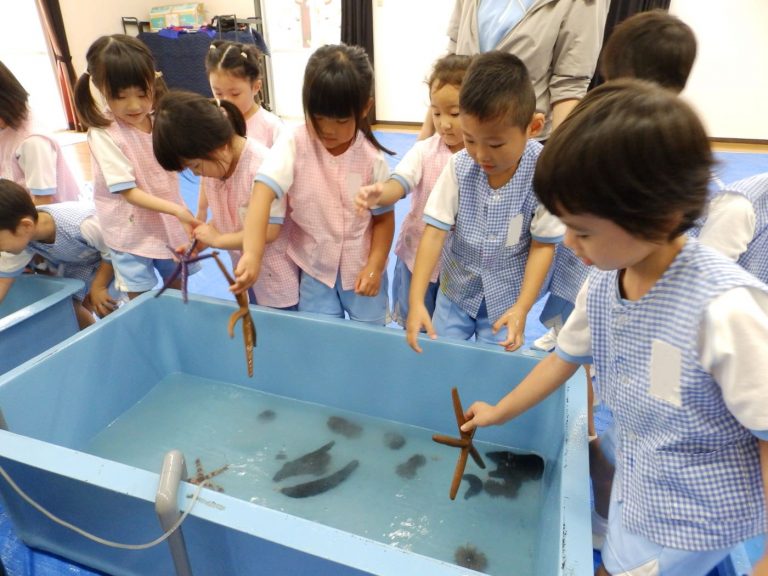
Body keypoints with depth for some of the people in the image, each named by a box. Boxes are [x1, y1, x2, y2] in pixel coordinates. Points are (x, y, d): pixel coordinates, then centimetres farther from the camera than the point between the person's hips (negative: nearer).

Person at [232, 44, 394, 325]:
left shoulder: (372, 158, -13)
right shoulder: (294, 144, -18)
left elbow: (384, 217, -2)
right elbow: (263, 193, -31)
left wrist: (375, 266, -12)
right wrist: (252, 254, -44)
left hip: (361, 268, 1)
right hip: (314, 267, 0)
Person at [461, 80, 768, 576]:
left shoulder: (724, 309, -32)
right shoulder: (603, 283, -11)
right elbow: (566, 356, 4)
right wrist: (499, 412, 12)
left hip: (695, 512, -6)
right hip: (638, 484, 6)